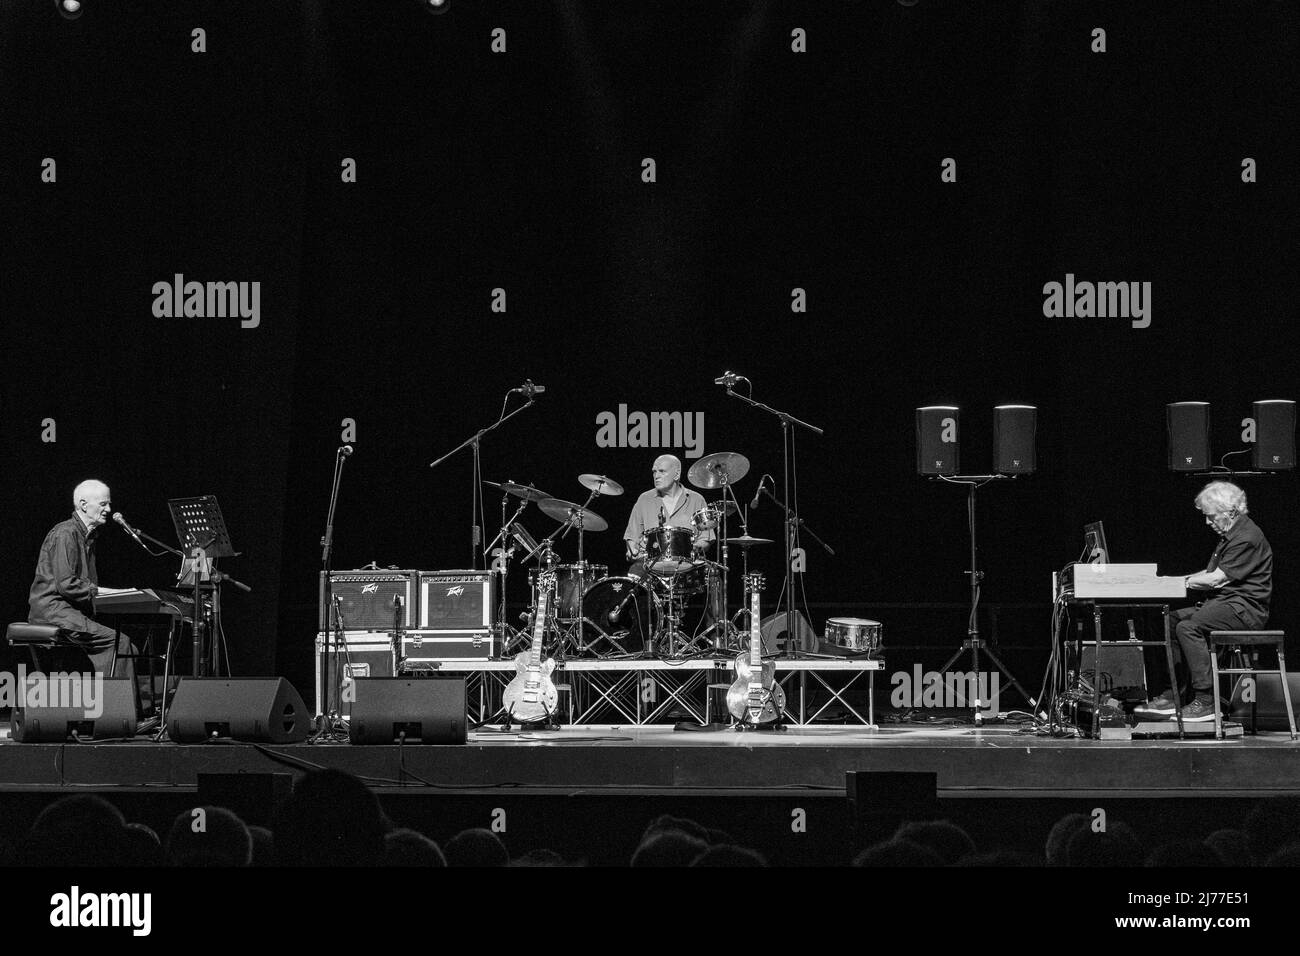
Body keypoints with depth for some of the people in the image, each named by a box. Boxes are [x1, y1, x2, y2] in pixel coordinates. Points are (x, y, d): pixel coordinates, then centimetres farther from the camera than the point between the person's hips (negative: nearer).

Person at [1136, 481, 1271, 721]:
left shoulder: (1247, 537, -16)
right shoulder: (1230, 535, 19)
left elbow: (1216, 578, -19)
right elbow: (1212, 574, 20)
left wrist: (1183, 582, -9)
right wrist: (1180, 580, 7)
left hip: (1245, 608, -11)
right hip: (1225, 603, 11)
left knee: (1188, 627, -26)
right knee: (1171, 619, 1)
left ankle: (1206, 701, -26)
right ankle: (1175, 694, -1)